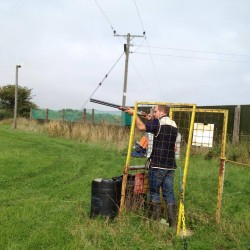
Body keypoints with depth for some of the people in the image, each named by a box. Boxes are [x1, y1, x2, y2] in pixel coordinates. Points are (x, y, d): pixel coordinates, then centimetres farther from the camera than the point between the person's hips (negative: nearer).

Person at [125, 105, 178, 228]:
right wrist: (152, 120, 17)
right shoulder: (174, 125, 12)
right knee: (169, 193, 9)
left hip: (157, 165, -6)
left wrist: (134, 114, 3)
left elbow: (141, 127, -10)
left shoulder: (158, 122, -9)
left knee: (154, 191, 8)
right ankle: (172, 223, 10)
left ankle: (156, 220, 12)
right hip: (170, 166, 6)